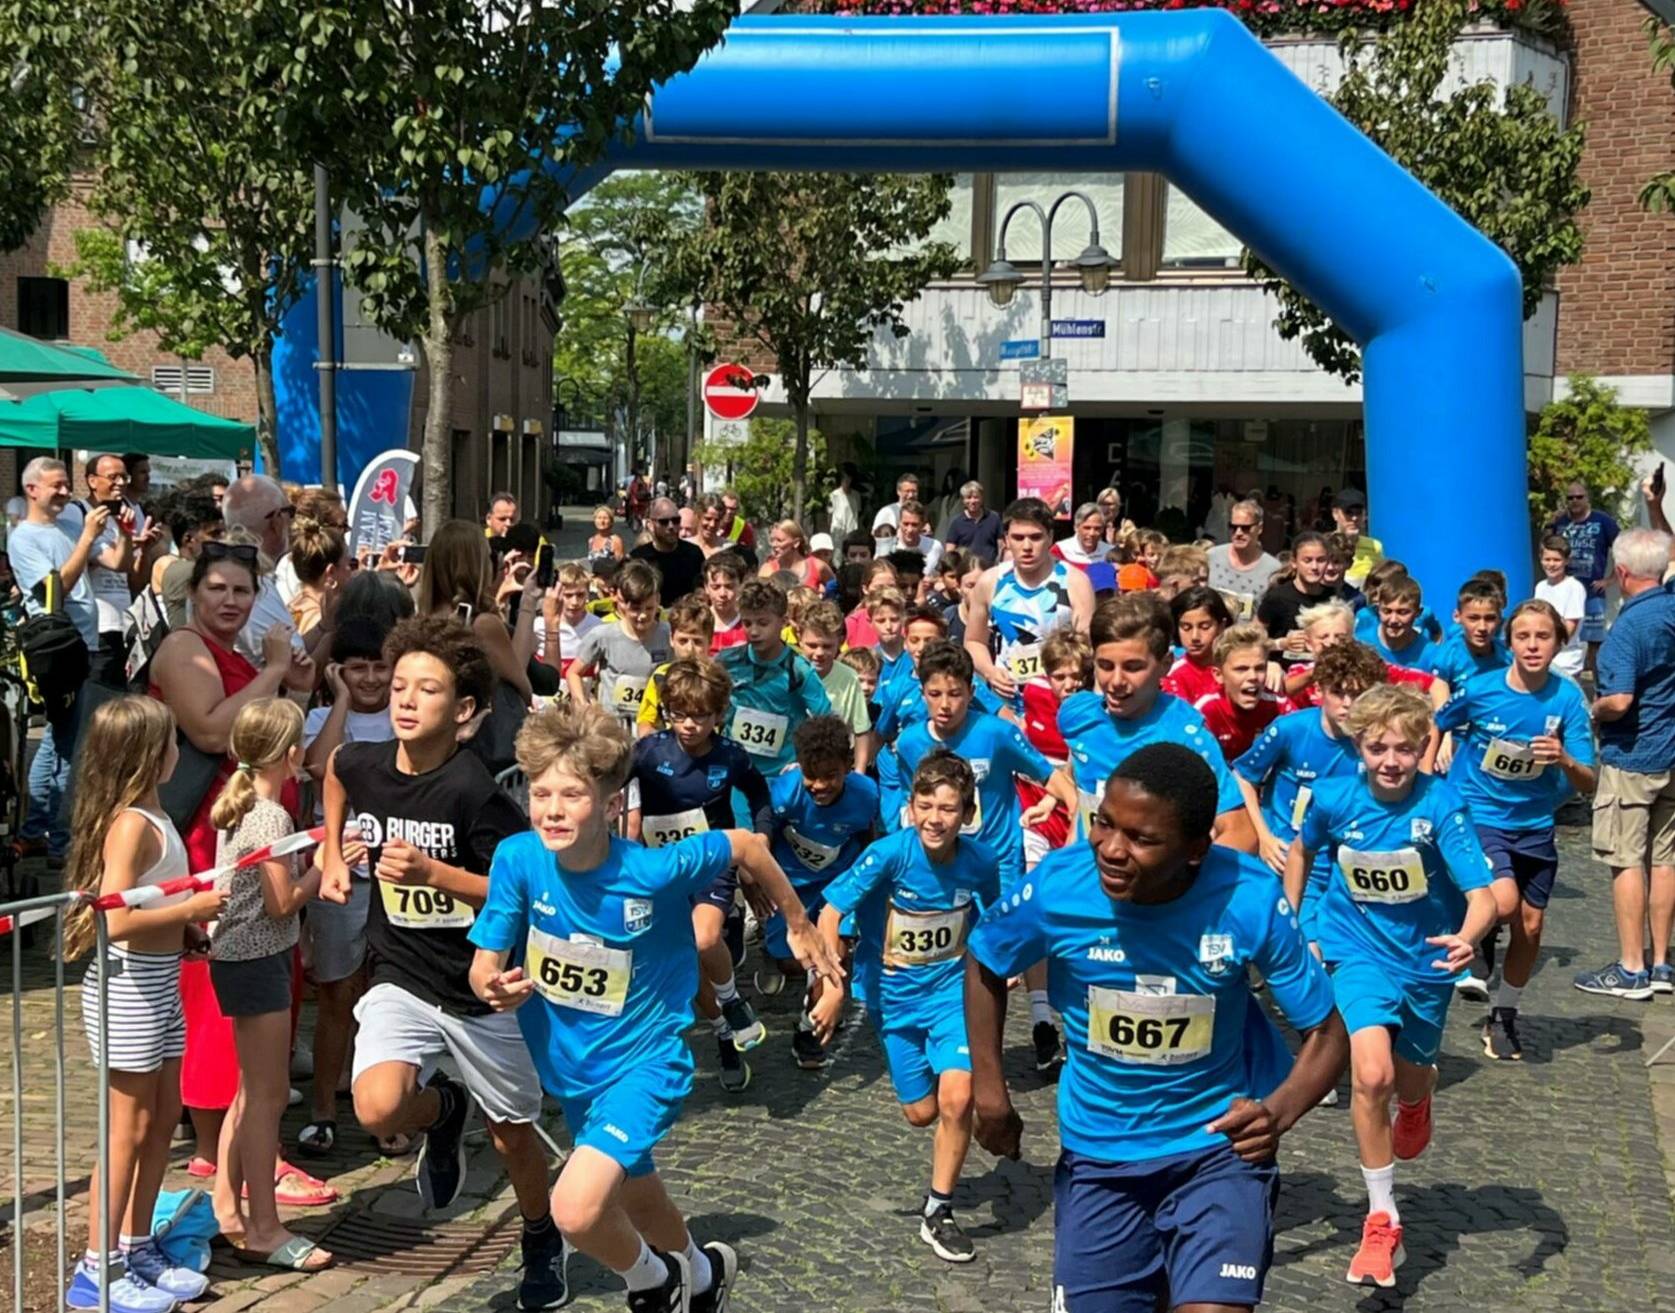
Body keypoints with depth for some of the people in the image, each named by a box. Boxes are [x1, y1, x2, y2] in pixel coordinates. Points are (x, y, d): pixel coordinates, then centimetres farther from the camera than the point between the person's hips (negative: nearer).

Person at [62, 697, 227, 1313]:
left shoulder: (151, 817, 9)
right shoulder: (131, 824, -20)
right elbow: (117, 918, -28)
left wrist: (188, 922, 5)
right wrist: (193, 909, -21)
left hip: (158, 983, 10)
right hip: (126, 989, -10)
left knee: (163, 1118, 15)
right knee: (129, 1130, -1)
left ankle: (136, 1249, 27)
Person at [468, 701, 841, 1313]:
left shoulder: (656, 870, -27)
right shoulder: (519, 859, -20)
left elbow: (746, 846, -10)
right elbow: (484, 968, -11)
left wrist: (799, 927, 3)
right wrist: (496, 987, -35)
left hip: (644, 1061, -4)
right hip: (571, 1066, 5)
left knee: (577, 1209, -24)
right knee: (637, 1202, 26)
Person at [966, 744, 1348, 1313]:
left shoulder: (1250, 900, -23)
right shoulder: (1056, 886, -21)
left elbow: (1326, 1034, -11)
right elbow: (984, 963, 1)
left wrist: (1279, 1112, -30)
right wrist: (990, 1090, -2)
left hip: (1220, 1143, -2)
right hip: (1097, 1148, 2)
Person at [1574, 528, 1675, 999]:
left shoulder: (1630, 624, -22)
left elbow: (1619, 701, -27)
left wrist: (1594, 710, -9)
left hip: (1631, 760, -8)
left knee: (1626, 860, 0)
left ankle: (1631, 970, 5)